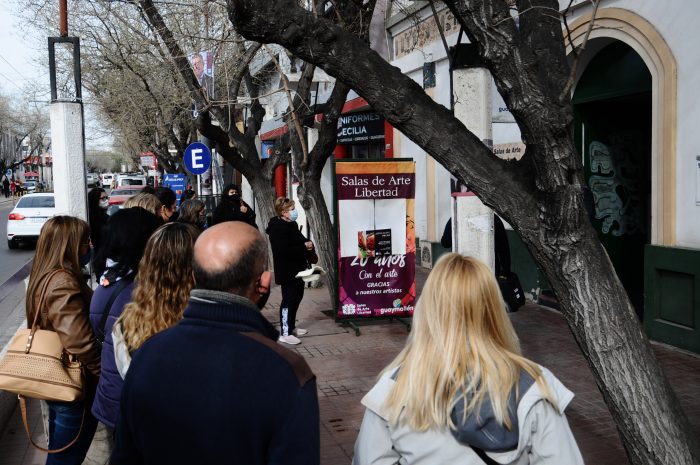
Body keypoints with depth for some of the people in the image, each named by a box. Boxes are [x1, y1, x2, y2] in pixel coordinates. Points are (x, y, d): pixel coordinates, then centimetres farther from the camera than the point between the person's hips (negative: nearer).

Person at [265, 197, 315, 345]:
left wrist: (308, 244, 2)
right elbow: (284, 250, -28)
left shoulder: (292, 225, 11)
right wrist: (304, 247, -22)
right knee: (288, 300, -6)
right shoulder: (278, 228, -19)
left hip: (297, 269, 10)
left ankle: (291, 327, 30)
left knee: (297, 297, 17)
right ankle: (285, 333, 1)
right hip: (287, 271, -10)